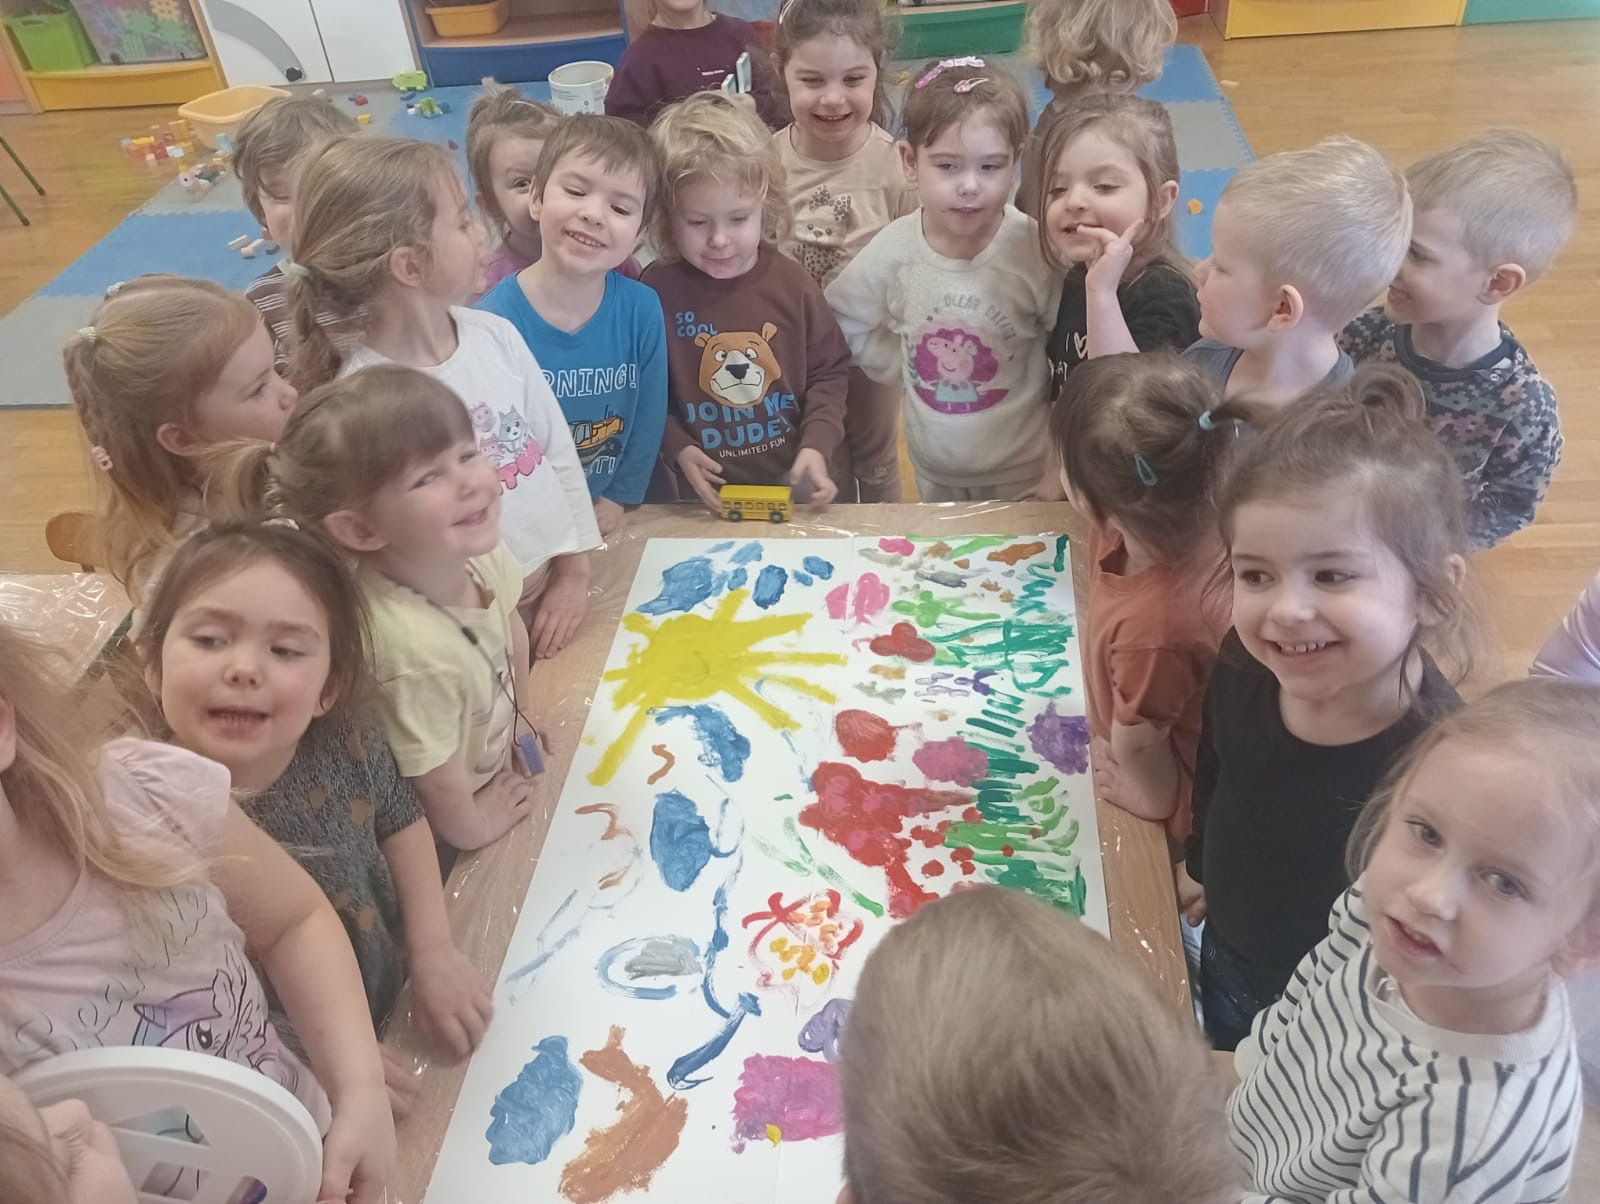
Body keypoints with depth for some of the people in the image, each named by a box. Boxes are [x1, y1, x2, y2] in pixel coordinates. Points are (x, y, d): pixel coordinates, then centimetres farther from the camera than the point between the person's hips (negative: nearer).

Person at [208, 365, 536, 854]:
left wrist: (520, 719, 11)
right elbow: (439, 787, -25)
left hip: (500, 771, 6)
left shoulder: (481, 554, -22)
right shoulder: (416, 650, -41)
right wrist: (473, 829, -7)